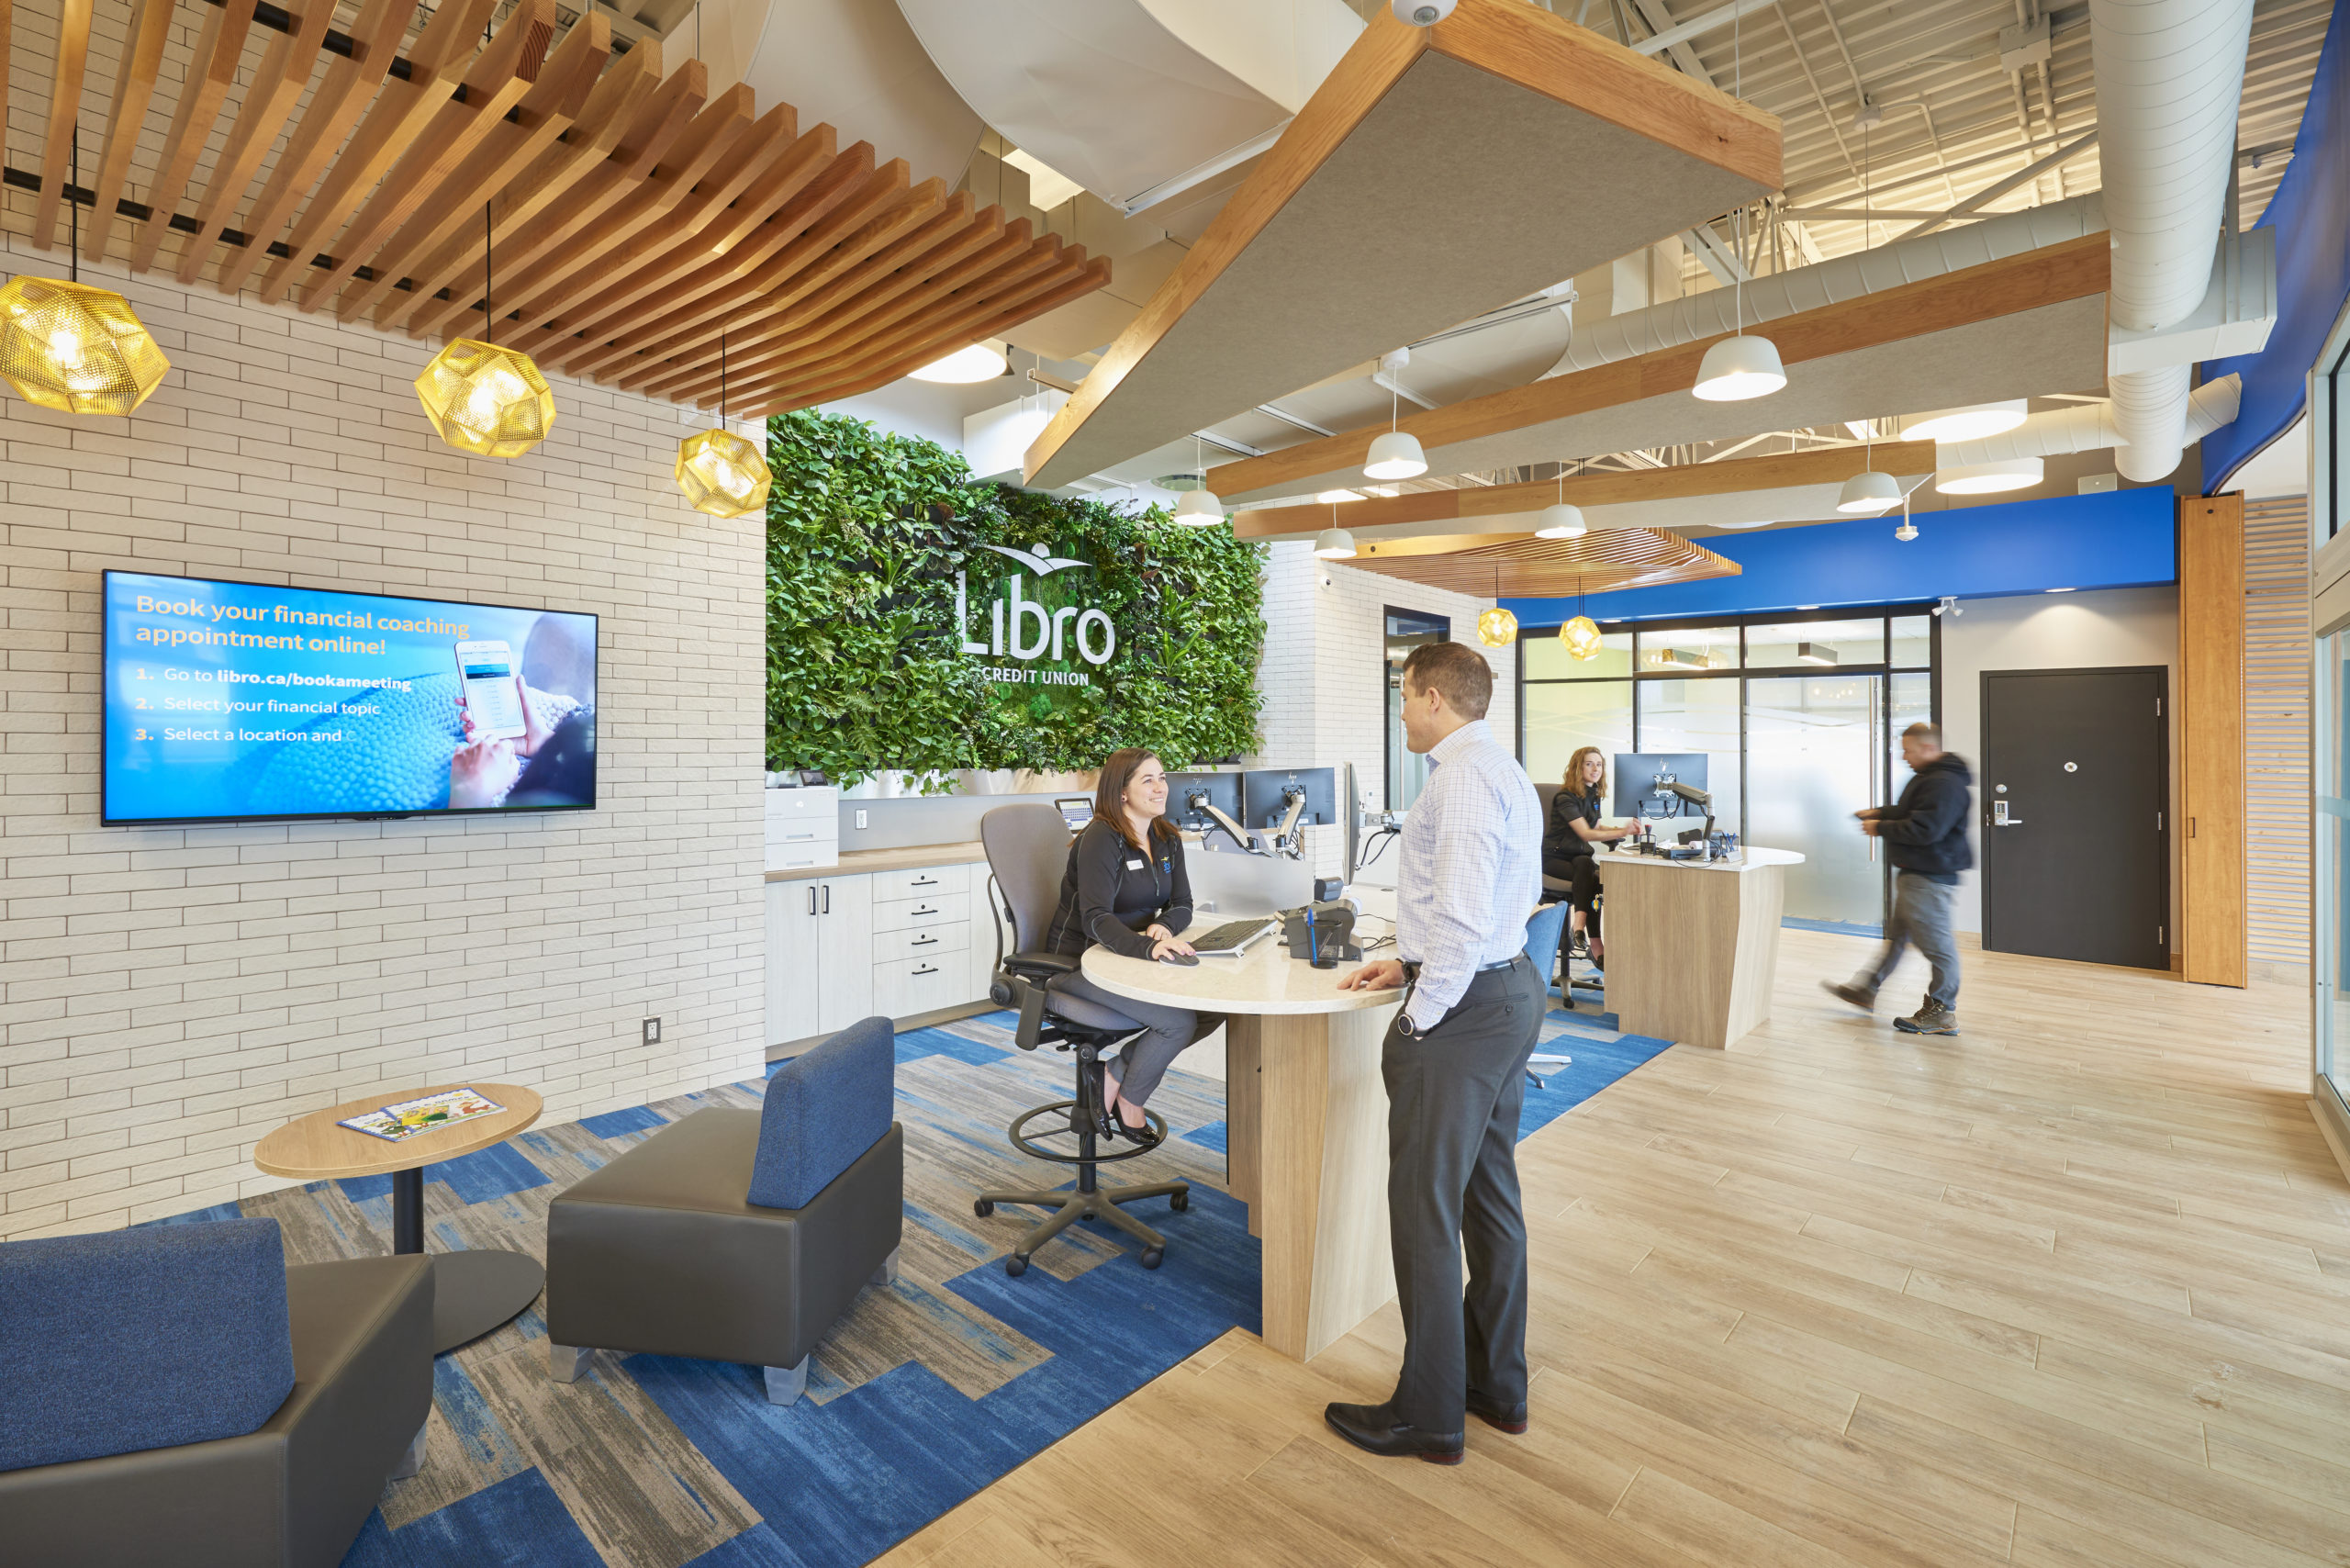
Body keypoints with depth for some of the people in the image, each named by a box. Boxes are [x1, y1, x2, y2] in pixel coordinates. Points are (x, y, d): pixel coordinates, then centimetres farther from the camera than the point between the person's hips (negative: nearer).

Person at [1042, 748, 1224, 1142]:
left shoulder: (1167, 839, 6)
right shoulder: (1101, 839, -19)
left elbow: (1182, 904, 5)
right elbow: (1096, 918, -29)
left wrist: (1164, 926, -20)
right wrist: (1148, 947, -45)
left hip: (1130, 957, 8)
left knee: (1214, 1007, -10)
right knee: (1178, 1020, -23)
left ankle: (1117, 1073, 5)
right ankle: (1129, 1102, 5)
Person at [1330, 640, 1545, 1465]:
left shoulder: (1463, 778, -19)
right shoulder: (1508, 771, 14)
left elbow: (1466, 919, -26)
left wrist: (1418, 1018, -16)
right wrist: (1410, 964, 16)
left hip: (1463, 1005, -10)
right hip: (1512, 989, 11)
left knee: (1425, 1210, 4)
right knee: (1490, 1195, 20)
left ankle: (1430, 1414, 22)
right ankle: (1498, 1384, 37)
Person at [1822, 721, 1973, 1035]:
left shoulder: (1945, 784, -21)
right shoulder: (1927, 777, 14)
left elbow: (1925, 830, -27)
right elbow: (1909, 812, 29)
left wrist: (1880, 829, -16)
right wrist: (1880, 812, 13)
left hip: (1929, 880, -12)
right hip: (1914, 874, 12)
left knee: (1937, 945, -2)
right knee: (1897, 936, 18)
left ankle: (1943, 1013, 7)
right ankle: (1864, 991, 29)